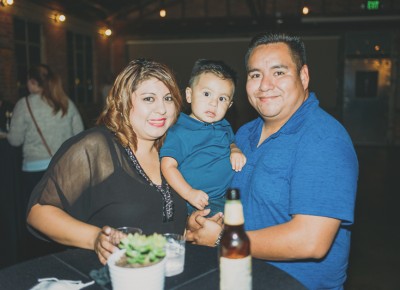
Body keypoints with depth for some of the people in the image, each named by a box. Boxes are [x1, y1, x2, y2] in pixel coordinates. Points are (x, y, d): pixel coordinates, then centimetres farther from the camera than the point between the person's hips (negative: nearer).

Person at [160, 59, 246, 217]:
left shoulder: (224, 126, 11)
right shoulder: (179, 132, -10)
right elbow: (167, 166, -14)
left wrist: (236, 151, 3)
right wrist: (189, 193, -23)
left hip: (228, 197, 8)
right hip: (199, 204, -7)